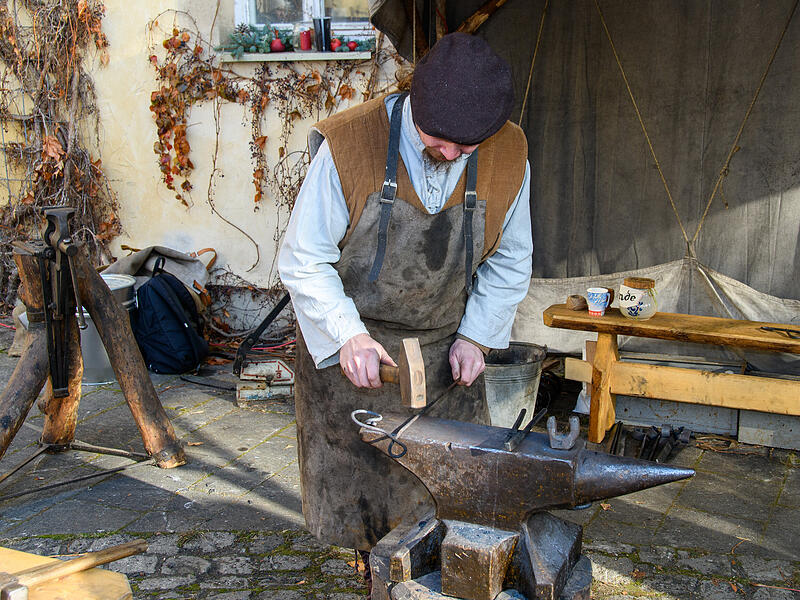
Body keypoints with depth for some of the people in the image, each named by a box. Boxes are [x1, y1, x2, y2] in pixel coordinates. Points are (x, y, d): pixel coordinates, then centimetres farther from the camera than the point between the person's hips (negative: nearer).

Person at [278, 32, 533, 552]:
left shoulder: (509, 156, -9)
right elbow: (304, 261, -13)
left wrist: (475, 335, -2)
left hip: (445, 351, 3)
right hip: (351, 349, -2)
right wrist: (348, 335, -23)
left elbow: (509, 262, 6)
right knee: (357, 492, 9)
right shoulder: (346, 145, -20)